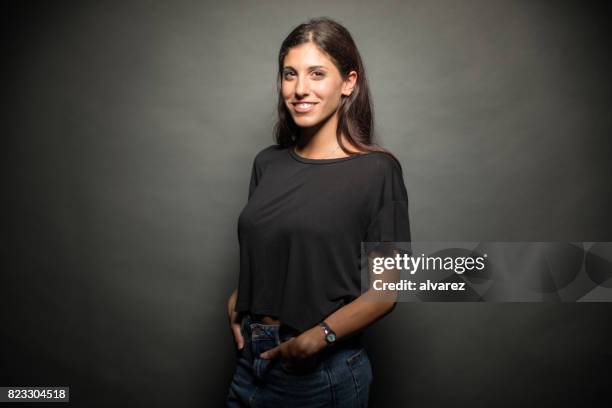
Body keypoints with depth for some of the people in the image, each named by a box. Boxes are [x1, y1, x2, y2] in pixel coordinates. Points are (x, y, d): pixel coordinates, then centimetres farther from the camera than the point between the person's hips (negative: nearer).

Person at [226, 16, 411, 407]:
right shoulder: (267, 163, 3)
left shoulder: (377, 169, -12)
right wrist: (236, 303, -1)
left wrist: (320, 337, -21)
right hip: (251, 360, 5)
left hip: (324, 371, -4)